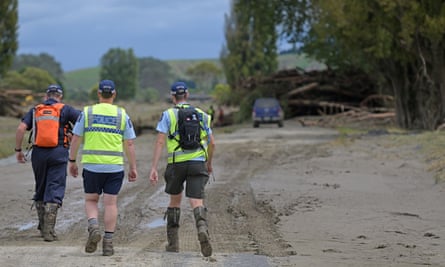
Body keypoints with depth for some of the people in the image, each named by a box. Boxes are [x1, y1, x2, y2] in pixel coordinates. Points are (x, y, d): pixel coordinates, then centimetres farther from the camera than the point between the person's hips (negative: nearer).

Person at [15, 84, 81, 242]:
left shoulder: (35, 110, 12)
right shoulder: (65, 110, 5)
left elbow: (21, 128, -2)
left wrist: (18, 150, 3)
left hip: (38, 153, 3)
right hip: (58, 154, -3)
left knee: (40, 189, 19)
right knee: (54, 192, -3)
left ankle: (43, 227, 25)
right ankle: (48, 230, -13)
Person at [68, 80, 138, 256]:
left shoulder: (87, 112, 1)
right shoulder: (122, 115, 3)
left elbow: (76, 139, 1)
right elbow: (129, 144, 2)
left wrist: (72, 161, 10)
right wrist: (133, 168, 8)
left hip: (91, 165, 0)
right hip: (115, 167, 0)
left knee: (91, 200, 13)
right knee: (110, 203, 4)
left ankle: (93, 228, -13)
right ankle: (108, 242, 1)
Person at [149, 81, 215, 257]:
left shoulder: (168, 115, 2)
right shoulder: (201, 115, 12)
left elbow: (160, 142, -7)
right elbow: (211, 143, 15)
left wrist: (153, 168, -9)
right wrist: (209, 163, 32)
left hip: (176, 163, -1)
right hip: (198, 163, 1)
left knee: (175, 200, 20)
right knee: (197, 203, -7)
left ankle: (173, 242, 22)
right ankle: (203, 230, -39)